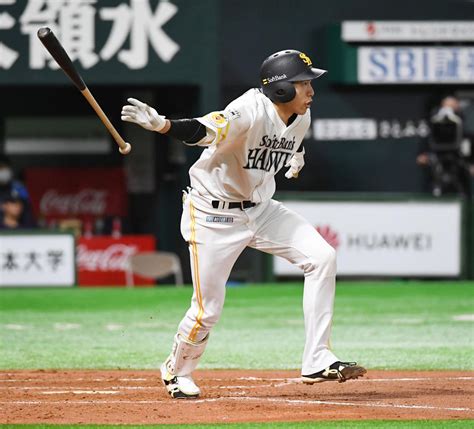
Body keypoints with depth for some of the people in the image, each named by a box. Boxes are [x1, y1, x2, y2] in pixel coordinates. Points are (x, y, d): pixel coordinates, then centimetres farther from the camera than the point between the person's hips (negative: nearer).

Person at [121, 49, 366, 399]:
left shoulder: (301, 118, -2)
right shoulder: (252, 111, -26)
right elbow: (204, 131, -44)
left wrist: (296, 159, 6)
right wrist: (160, 124, -59)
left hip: (261, 208, 7)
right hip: (214, 213, -7)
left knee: (322, 257, -10)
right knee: (207, 310, -3)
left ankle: (317, 362, -6)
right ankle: (177, 372, 28)